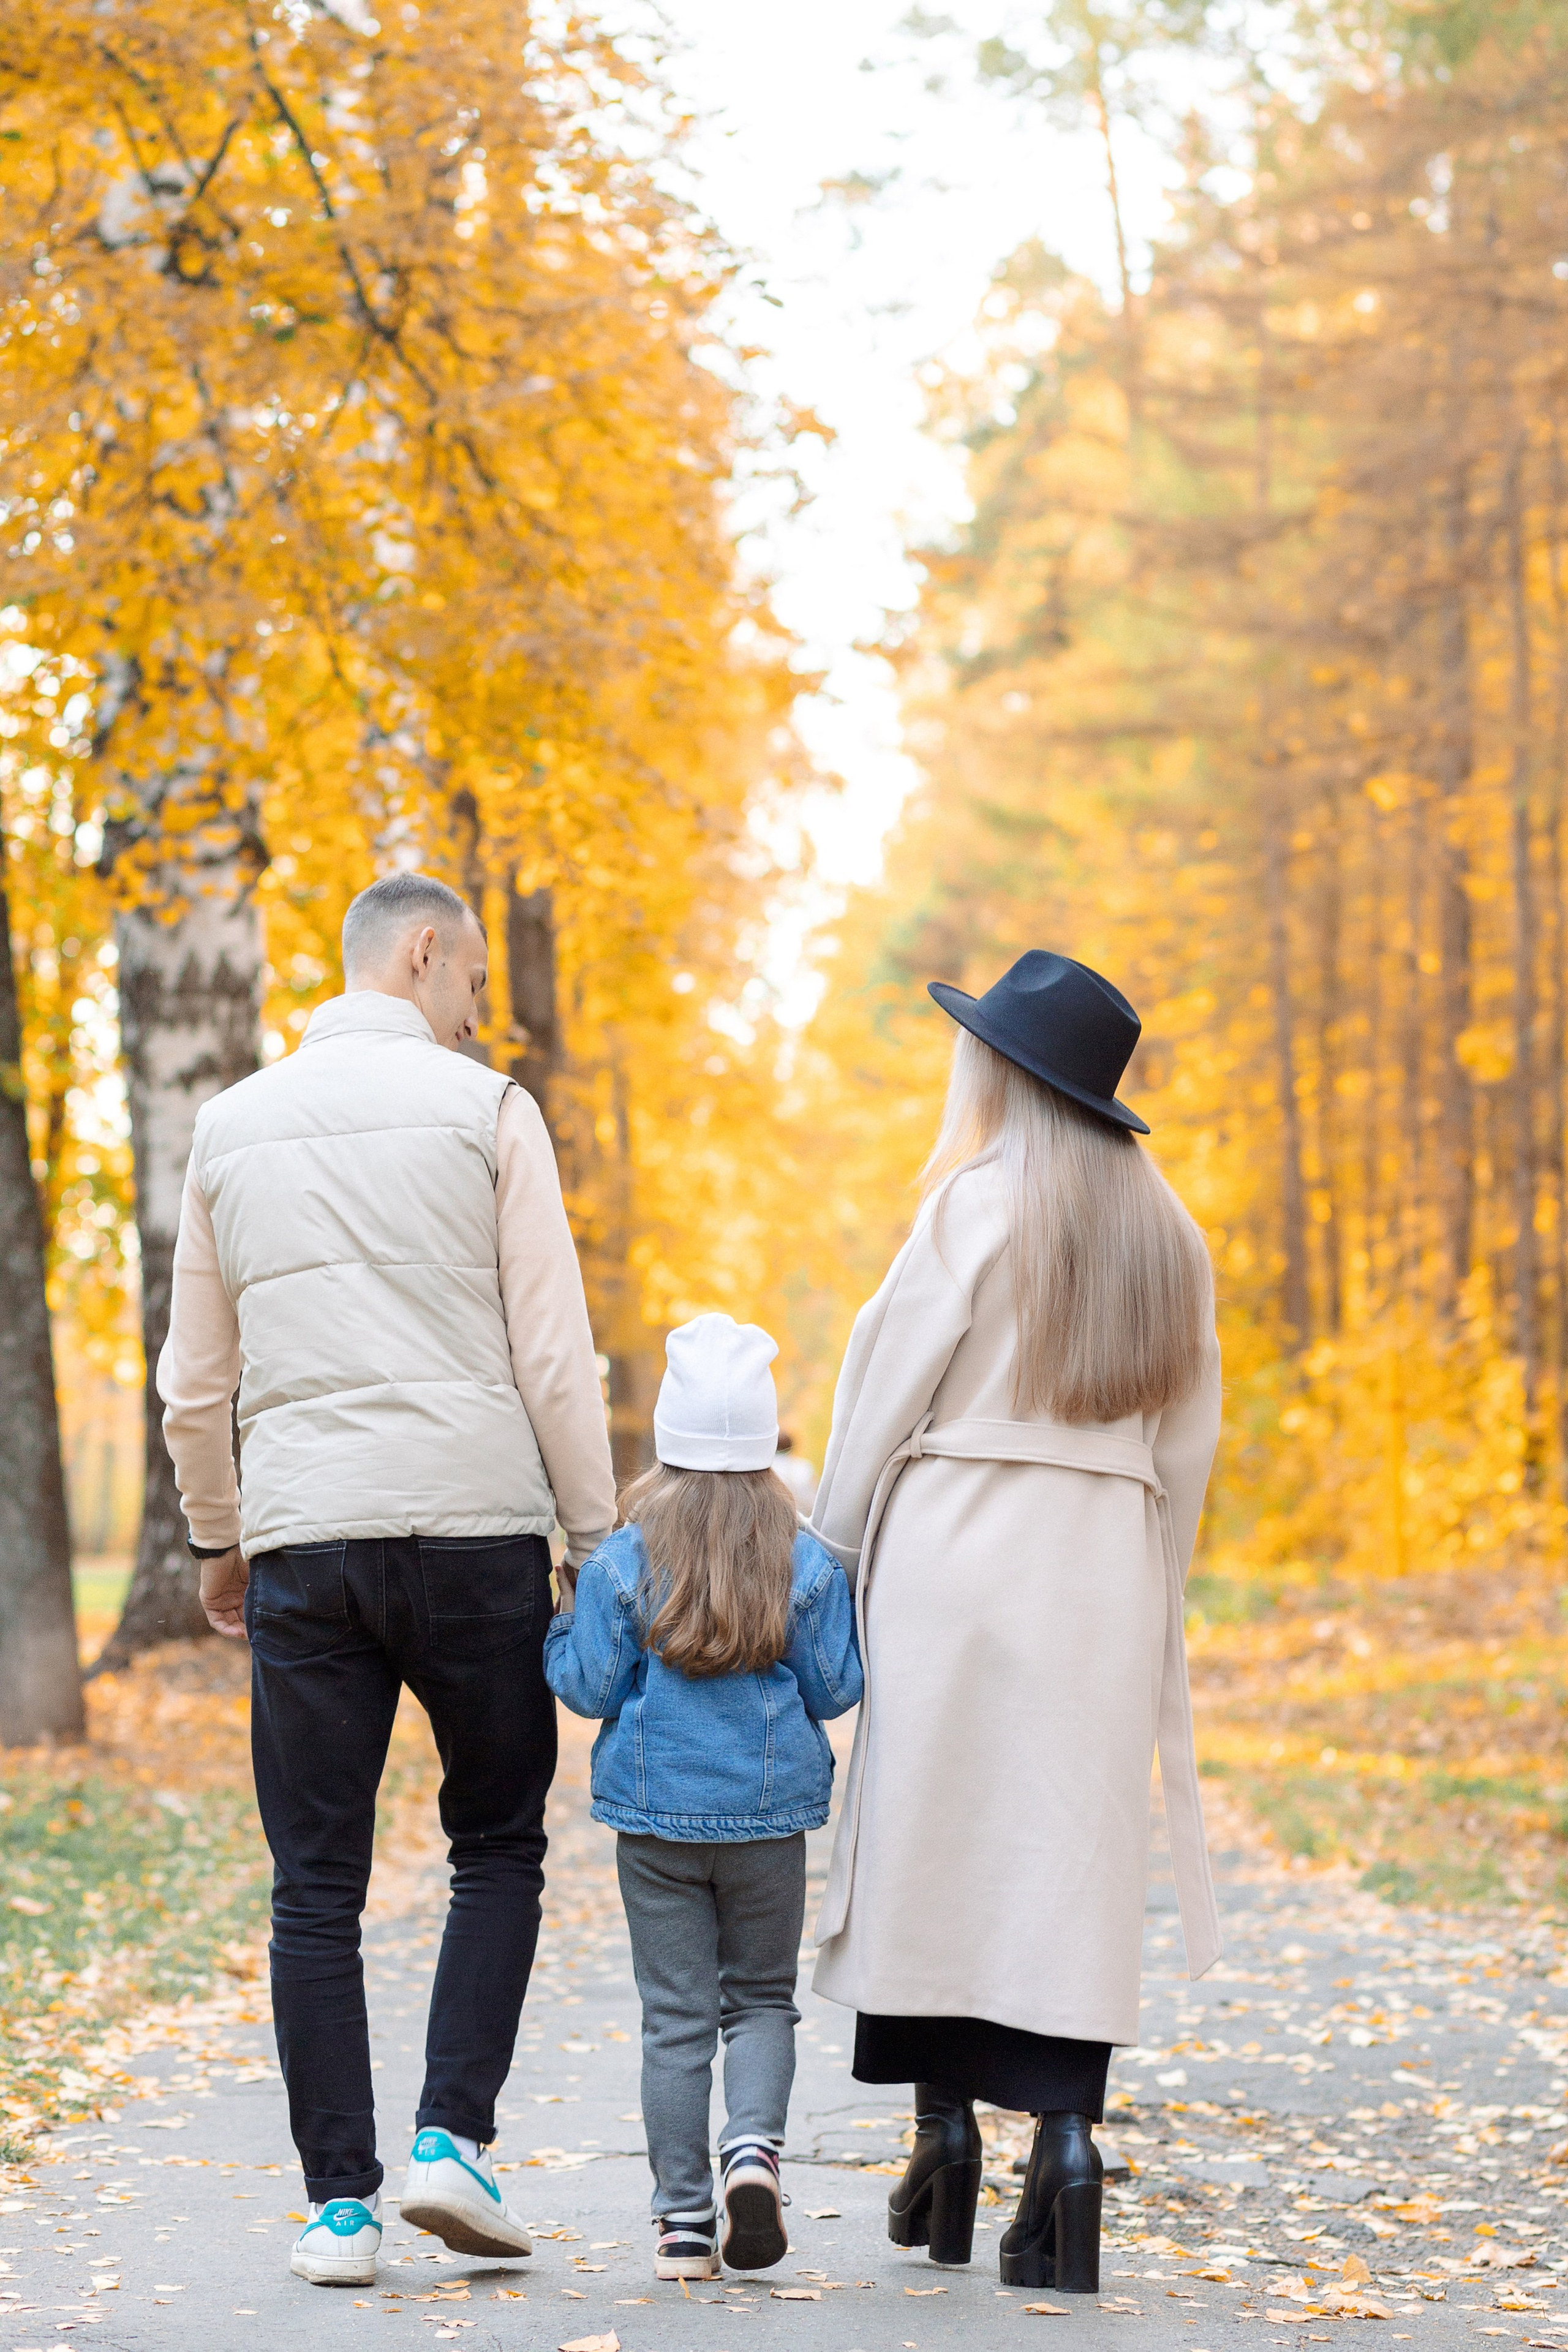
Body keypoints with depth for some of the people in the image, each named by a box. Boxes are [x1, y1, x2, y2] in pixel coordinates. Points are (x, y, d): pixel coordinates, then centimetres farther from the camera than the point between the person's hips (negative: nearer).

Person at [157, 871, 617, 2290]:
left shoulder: (234, 1126, 11)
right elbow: (553, 1357, -4)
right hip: (474, 1526, -3)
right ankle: (454, 2138, -1)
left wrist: (219, 1537, 28)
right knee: (498, 1847, 12)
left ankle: (339, 2204, 4)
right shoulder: (485, 1111, -1)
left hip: (303, 1539, 3)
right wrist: (599, 1538, 2)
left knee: (317, 1887, 5)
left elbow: (195, 1385, 16)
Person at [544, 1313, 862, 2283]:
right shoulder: (807, 1562, -3)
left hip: (656, 1813, 0)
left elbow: (589, 1687, -5)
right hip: (770, 1812, 0)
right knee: (763, 1998, 13)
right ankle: (754, 2146, -13)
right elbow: (836, 1690, 0)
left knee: (676, 2017, 5)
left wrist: (562, 1629, 13)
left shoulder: (624, 1560, -6)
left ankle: (685, 2220, 5)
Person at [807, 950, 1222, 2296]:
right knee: (1074, 1856, 2)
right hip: (1105, 1569, 4)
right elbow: (1187, 1439, 12)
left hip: (957, 1549, -4)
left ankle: (946, 2131, 10)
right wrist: (1147, 1598, 18)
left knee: (939, 1842, 6)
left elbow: (890, 1396, -5)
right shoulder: (1167, 1236, 11)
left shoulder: (979, 1208, -6)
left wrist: (835, 1550, 4)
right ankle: (1067, 2131, -9)